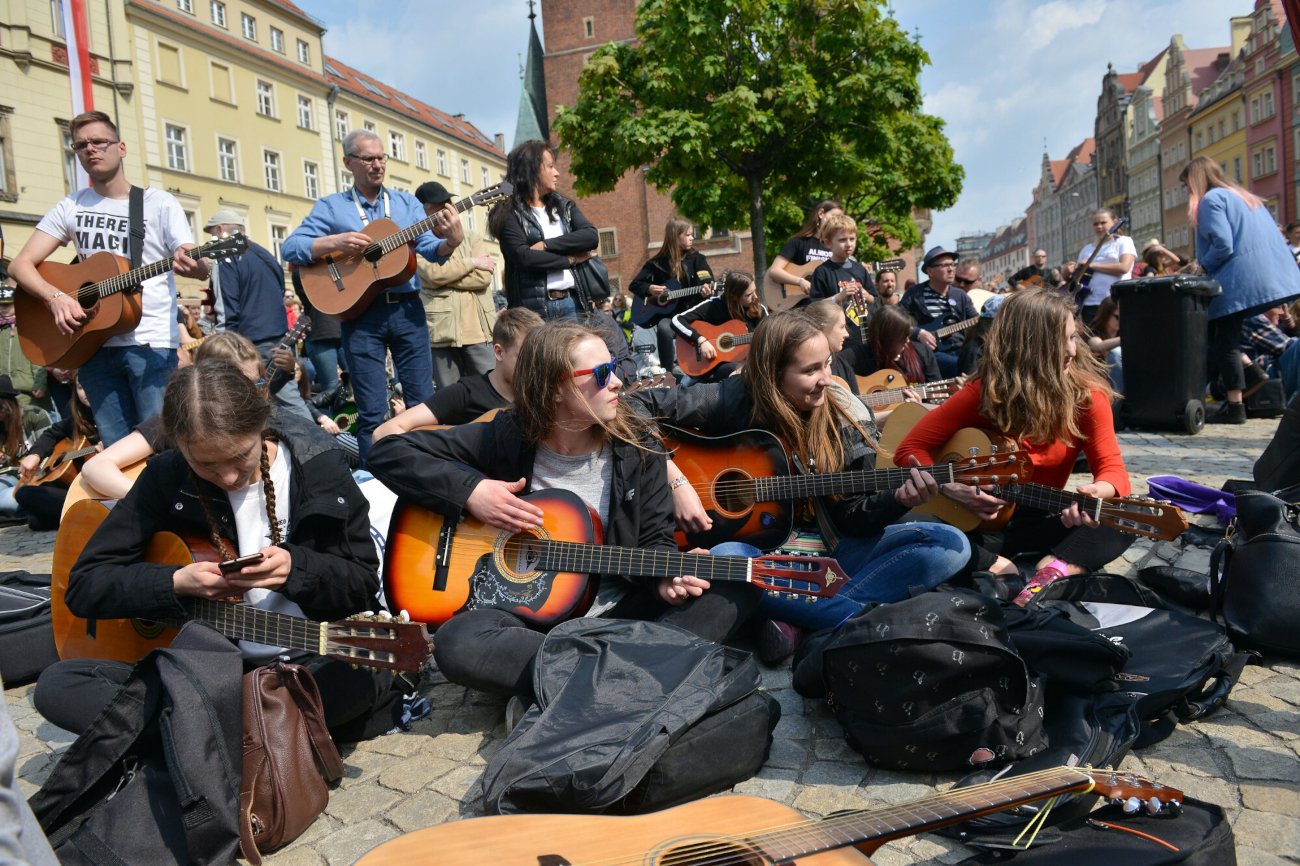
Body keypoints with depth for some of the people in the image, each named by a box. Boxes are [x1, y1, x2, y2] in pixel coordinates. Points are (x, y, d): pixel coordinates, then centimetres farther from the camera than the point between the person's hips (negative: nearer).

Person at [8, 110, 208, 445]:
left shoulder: (160, 203, 1)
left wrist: (190, 264, -31)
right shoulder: (70, 207, 10)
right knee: (116, 449, 5)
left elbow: (202, 269, -6)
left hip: (151, 343, -3)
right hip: (92, 342, 4)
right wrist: (56, 297, -13)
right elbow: (21, 264, 7)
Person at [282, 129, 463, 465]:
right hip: (360, 313, -2)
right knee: (372, 412, 2)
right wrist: (335, 242, -17)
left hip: (407, 309, 2)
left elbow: (428, 248, 0)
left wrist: (451, 242, -23)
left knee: (423, 401, 5)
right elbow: (291, 248, -2)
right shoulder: (331, 206, 5)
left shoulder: (407, 203, 11)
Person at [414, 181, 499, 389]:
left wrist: (446, 276, -7)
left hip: (477, 327, 1)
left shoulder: (472, 240, 14)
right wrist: (472, 262, -3)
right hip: (440, 330, -1)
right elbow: (434, 273, -10)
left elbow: (483, 277, -2)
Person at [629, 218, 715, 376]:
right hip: (667, 312, -1)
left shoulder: (697, 259, 6)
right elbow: (635, 284, 9)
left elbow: (709, 283, -5)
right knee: (664, 327, -34)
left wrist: (707, 291, -29)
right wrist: (650, 289, -11)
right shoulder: (657, 263, 4)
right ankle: (668, 370, -17)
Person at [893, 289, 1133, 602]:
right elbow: (910, 450, -10)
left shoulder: (1087, 393, -8)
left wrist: (1098, 492, -37)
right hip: (979, 522, -2)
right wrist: (950, 488, -27)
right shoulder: (983, 394, -12)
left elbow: (1112, 467, -13)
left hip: (1043, 523, 2)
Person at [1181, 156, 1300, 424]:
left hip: (1237, 283, -9)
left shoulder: (1210, 199, -5)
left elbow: (1222, 245, -16)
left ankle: (1235, 406, -7)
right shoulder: (1246, 197, 23)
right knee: (1227, 340, 14)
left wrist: (1202, 268, 0)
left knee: (1225, 342, -5)